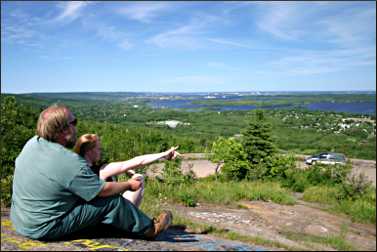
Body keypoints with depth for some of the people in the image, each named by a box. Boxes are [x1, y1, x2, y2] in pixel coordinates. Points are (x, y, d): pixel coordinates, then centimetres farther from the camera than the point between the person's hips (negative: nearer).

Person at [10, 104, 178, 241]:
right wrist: (128, 185, 0)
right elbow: (104, 190, -20)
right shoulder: (72, 163, -29)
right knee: (113, 201, -8)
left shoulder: (32, 143, -5)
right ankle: (149, 229, 14)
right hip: (44, 229, -9)